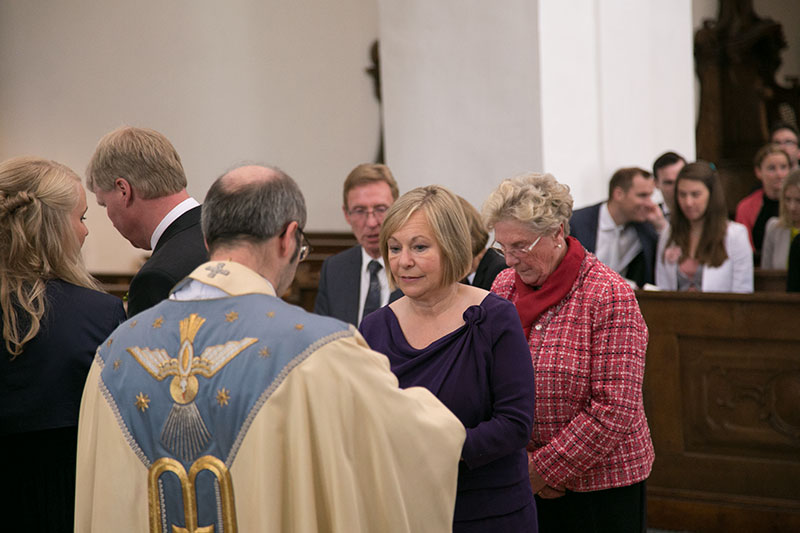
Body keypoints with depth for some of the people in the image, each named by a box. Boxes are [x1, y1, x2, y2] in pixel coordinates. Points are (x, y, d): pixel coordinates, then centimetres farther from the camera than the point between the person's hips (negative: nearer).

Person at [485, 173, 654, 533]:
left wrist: (546, 468, -15)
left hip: (600, 484, -5)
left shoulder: (608, 296, -14)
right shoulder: (504, 285, 4)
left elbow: (615, 410, -18)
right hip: (525, 480, 5)